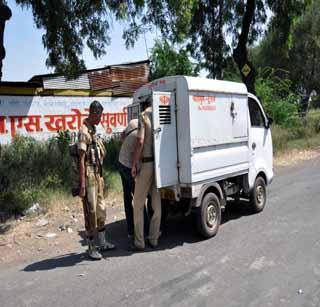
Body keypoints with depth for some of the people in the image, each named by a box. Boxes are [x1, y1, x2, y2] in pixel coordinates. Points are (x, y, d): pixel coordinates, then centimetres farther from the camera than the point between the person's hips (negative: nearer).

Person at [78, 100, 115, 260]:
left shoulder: (93, 130, 14)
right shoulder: (84, 131, -14)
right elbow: (81, 159, -18)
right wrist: (82, 184, -21)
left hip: (97, 174, 9)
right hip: (88, 175, -9)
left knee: (101, 209, 15)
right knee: (91, 212, -2)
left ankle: (102, 243, 28)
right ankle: (91, 248, 10)